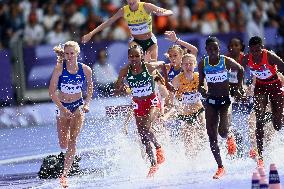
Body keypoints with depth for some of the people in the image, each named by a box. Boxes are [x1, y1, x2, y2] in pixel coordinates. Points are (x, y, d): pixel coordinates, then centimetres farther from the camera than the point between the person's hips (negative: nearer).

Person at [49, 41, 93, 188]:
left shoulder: (85, 70, -9)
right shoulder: (59, 68, -14)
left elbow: (90, 88, 10)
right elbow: (52, 92, -13)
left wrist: (87, 103, -4)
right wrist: (62, 108, -22)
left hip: (78, 106, 0)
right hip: (62, 107, 1)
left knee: (72, 140, -15)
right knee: (63, 145, 4)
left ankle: (65, 174, -17)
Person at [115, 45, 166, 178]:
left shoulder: (149, 67, -13)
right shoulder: (125, 71, -7)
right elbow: (117, 89, -3)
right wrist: (121, 88, -26)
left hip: (152, 103, -4)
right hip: (138, 105, 4)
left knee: (146, 127, -29)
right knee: (143, 138, 6)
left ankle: (159, 148, -6)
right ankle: (153, 164, 18)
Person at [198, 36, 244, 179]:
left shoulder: (226, 61, -9)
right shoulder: (203, 64, -2)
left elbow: (240, 70, 9)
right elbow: (201, 83, 6)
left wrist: (239, 86, 2)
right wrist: (201, 89, -17)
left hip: (225, 99, -3)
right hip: (211, 100, 3)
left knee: (222, 131, -21)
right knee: (212, 135, -3)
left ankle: (230, 138, 19)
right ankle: (220, 167, 6)